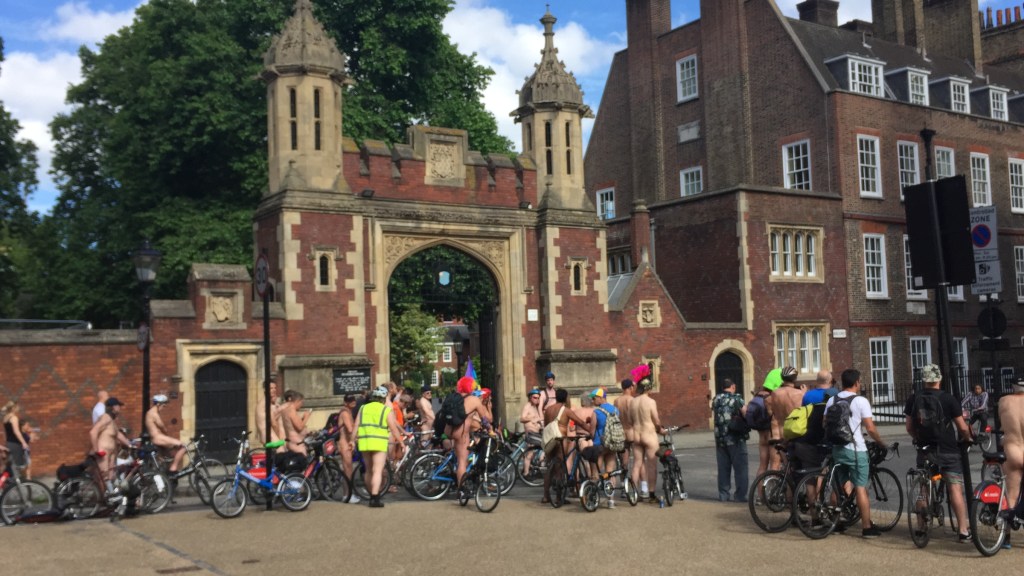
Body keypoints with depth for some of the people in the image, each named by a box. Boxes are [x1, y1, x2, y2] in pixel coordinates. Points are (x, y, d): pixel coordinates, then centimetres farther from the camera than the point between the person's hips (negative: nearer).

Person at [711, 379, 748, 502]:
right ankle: (740, 495, 1)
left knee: (723, 468, 11)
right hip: (736, 439, -5)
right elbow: (746, 414, -14)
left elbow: (713, 412, 12)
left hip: (720, 439, 5)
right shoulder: (736, 399, -8)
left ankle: (723, 494, 12)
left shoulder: (716, 400, 7)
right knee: (740, 468, 2)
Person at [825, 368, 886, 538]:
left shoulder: (832, 401, 6)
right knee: (861, 488, -1)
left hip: (837, 449, 6)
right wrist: (881, 442, 1)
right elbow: (870, 428, -14)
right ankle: (867, 528, 2)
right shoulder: (860, 401, -11)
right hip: (855, 450, -6)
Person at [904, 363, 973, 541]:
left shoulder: (913, 399, 1)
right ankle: (964, 530, -3)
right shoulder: (947, 398, -8)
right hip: (948, 450, -3)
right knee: (956, 488, -2)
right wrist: (968, 439, 14)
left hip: (924, 450, 3)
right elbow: (962, 427, -6)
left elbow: (909, 428, 5)